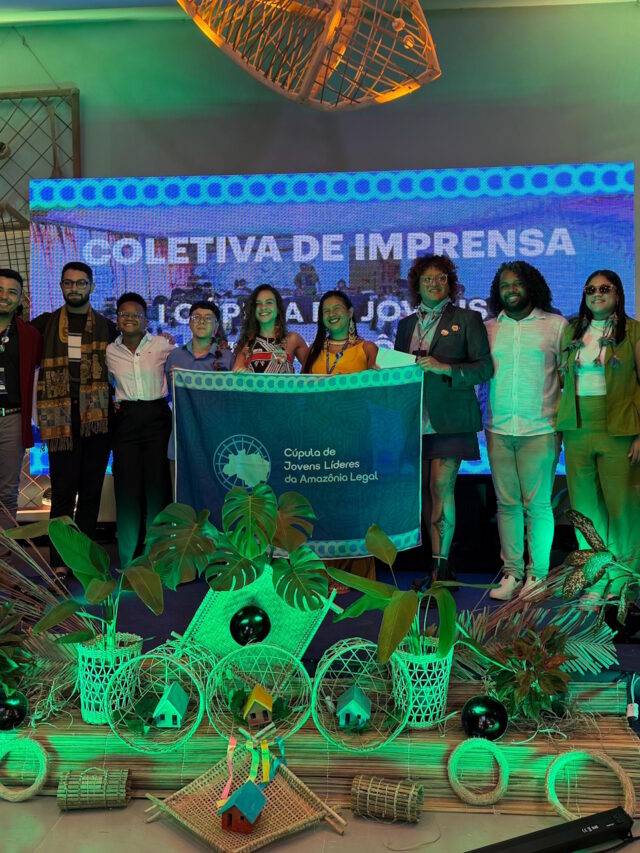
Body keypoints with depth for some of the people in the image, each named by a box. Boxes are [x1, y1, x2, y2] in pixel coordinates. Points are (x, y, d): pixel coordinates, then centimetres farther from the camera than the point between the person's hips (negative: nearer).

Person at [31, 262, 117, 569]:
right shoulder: (46, 323, 12)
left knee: (91, 490, 5)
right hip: (61, 418, -1)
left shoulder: (107, 327, 13)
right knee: (63, 490, -4)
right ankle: (60, 561, 0)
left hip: (97, 417, 1)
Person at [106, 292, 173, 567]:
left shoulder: (162, 345, -1)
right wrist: (111, 402, 8)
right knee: (127, 485, -1)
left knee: (157, 483, -1)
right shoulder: (110, 351, 6)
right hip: (126, 419, 2)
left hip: (157, 416, -2)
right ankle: (129, 559, 10)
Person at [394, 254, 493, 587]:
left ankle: (440, 567, -6)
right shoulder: (405, 325, 18)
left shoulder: (467, 319, 4)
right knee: (424, 493, 4)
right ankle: (439, 564, 13)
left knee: (441, 488, -11)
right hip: (414, 419, 5)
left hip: (448, 420, -4)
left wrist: (444, 367, -15)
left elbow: (485, 368, -4)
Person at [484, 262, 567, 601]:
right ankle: (511, 573, 13)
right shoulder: (489, 328, 11)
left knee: (537, 505, 0)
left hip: (539, 430, -3)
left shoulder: (556, 325, 4)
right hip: (499, 431, 3)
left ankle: (537, 574, 10)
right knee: (507, 504, 5)